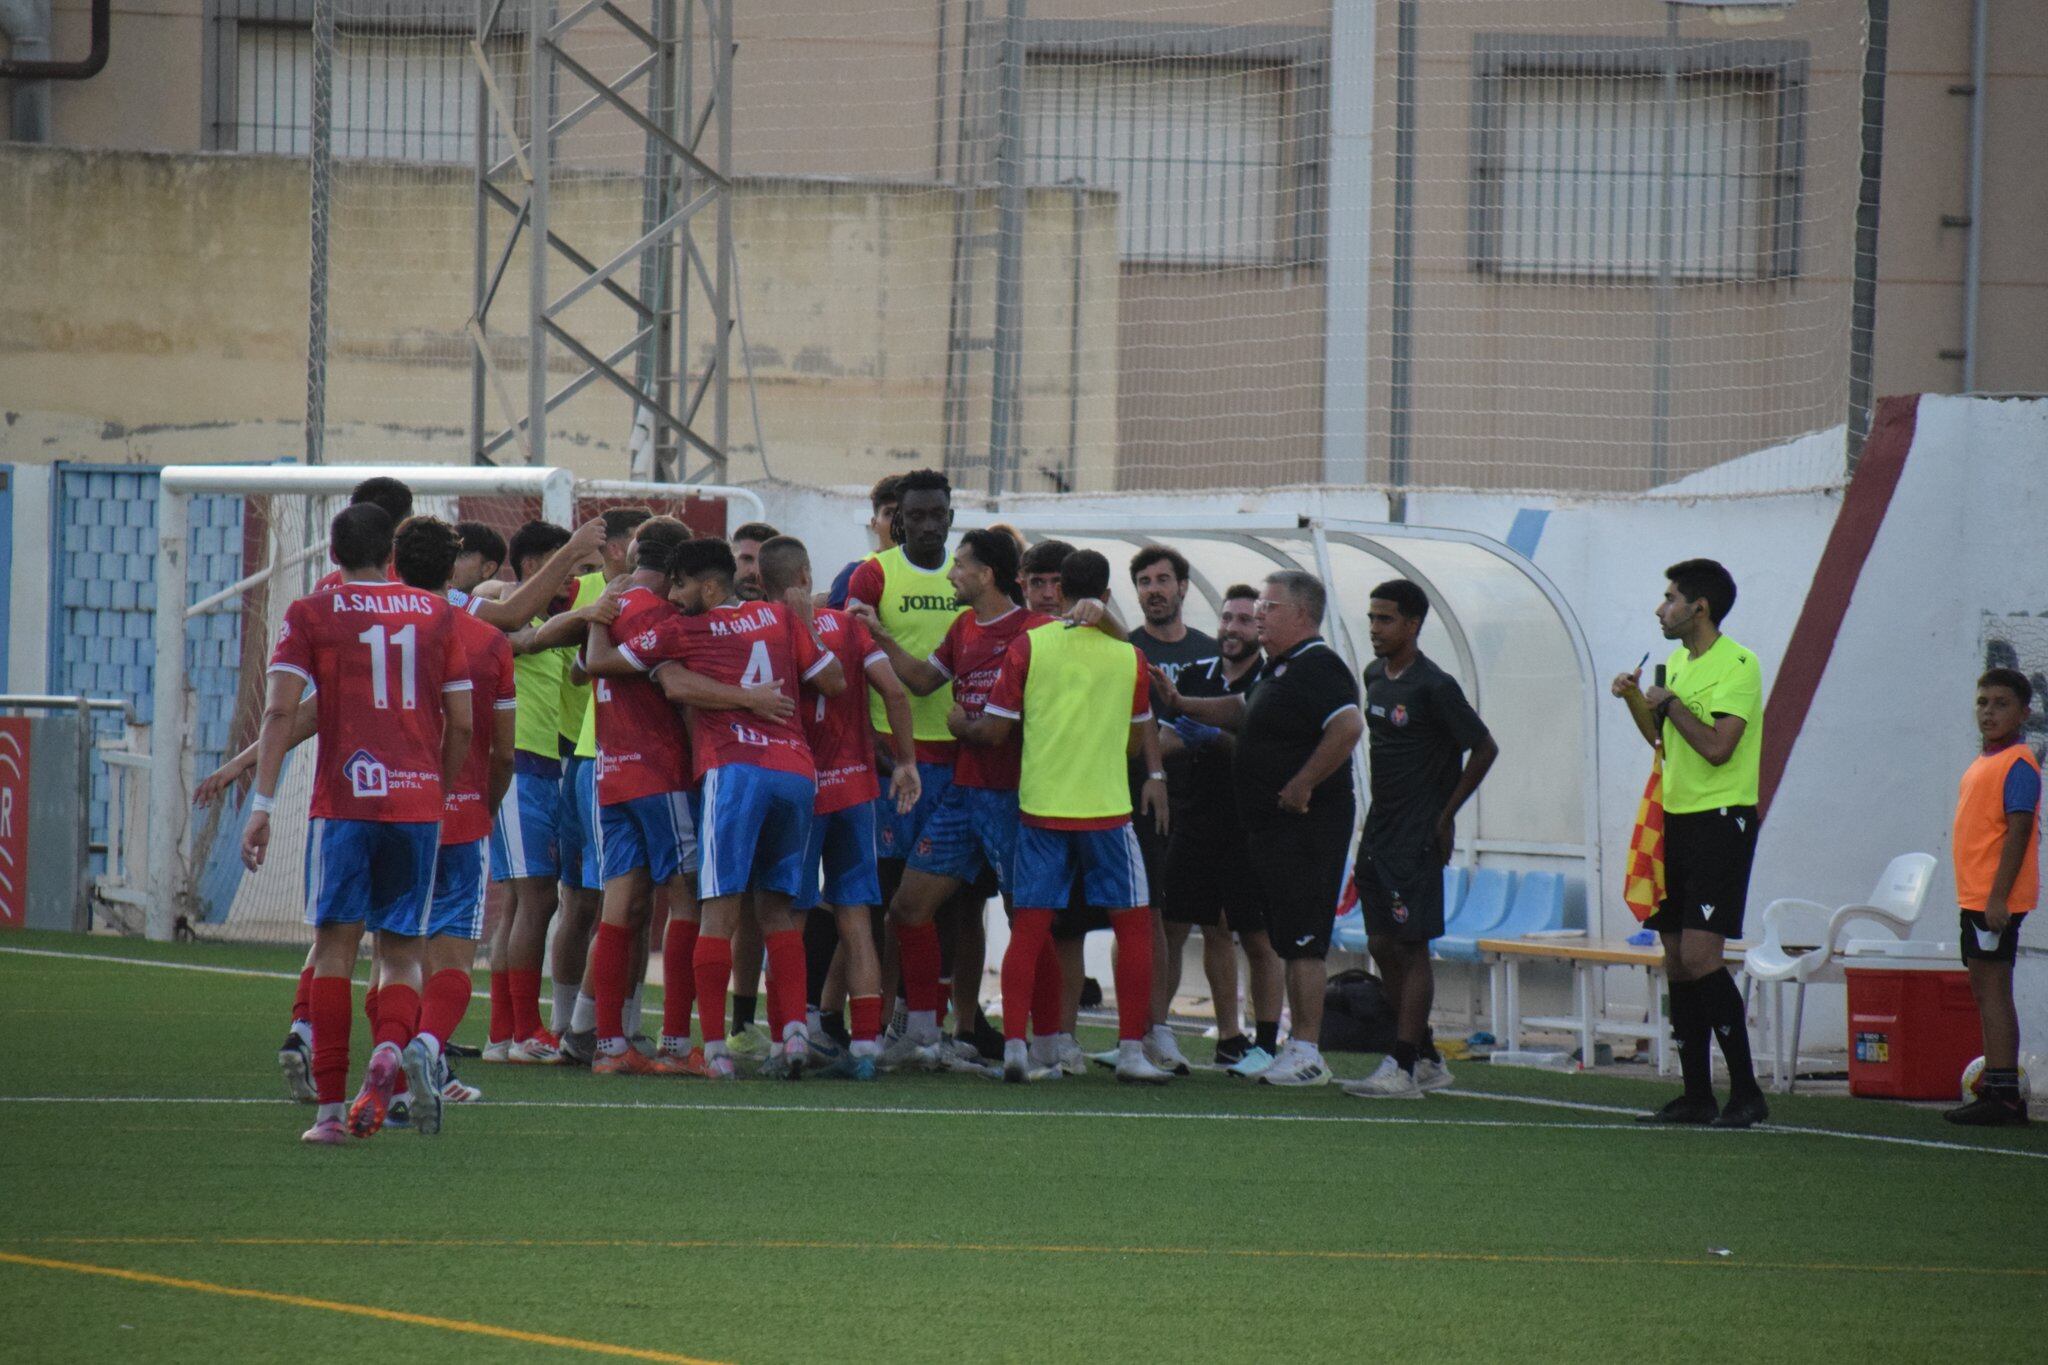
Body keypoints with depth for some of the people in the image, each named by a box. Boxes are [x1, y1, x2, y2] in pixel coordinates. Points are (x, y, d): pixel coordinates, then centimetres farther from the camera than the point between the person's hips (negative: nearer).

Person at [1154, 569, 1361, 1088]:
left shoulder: (1318, 667, -15)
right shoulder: (1280, 670, 18)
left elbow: (1348, 726, -29)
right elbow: (1242, 713, 35)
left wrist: (1301, 787, -25)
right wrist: (1179, 703, 28)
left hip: (1305, 826, -11)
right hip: (1271, 827, 11)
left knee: (1301, 940, -9)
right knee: (1289, 941, 12)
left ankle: (1306, 1053, -9)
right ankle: (1299, 1047, 16)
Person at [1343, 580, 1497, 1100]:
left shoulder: (1433, 687, -13)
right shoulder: (1374, 676, 10)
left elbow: (1484, 749, -9)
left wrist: (1446, 814, -8)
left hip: (1417, 837, -9)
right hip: (1378, 832, 9)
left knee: (1410, 946, -8)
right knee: (1382, 945, 9)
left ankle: (1403, 1067, -9)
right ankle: (1427, 1061, 18)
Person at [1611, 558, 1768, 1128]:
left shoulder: (1737, 664, -13)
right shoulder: (1678, 663, 16)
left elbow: (1718, 745, -22)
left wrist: (1669, 703, -11)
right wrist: (1636, 700, 9)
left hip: (1721, 820, -9)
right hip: (1677, 820, 9)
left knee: (1700, 954, -16)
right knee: (1676, 958, 7)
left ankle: (1746, 1092, -13)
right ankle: (1697, 1094, 12)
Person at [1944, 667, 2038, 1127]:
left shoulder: (2018, 765, -13)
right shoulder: (1983, 762, 16)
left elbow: (2018, 833, -19)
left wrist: (1998, 897, -24)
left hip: (1996, 899, -10)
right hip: (1976, 896, 10)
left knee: (1991, 987, -10)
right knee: (1985, 989, 12)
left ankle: (2001, 1094, -11)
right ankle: (1998, 1088, 17)